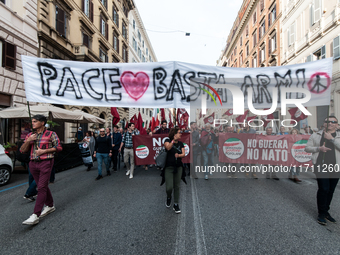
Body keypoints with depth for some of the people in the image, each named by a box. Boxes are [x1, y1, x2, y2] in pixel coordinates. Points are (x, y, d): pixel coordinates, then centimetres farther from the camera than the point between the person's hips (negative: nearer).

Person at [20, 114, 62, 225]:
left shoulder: (51, 134, -4)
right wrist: (28, 141, -8)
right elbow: (22, 150, 9)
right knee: (42, 186, 15)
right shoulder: (30, 135, 11)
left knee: (42, 188, -9)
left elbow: (59, 147, -6)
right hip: (33, 163, 6)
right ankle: (50, 206, 32)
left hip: (46, 163, -6)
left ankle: (35, 216, -9)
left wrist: (44, 151, -14)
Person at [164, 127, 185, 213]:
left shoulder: (181, 143, 10)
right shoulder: (168, 140, -2)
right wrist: (173, 140, -26)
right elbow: (168, 148, -22)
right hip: (169, 167, -4)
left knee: (177, 186, 8)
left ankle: (176, 204, 23)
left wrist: (178, 155, -18)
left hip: (178, 167, 4)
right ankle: (168, 197, 25)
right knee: (169, 187, -10)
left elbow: (183, 154, 1)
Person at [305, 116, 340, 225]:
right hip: (321, 166, -2)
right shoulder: (316, 135, 5)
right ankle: (321, 213, 5)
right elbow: (307, 148, 4)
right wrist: (319, 148, -11)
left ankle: (325, 211, 28)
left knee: (330, 190, 11)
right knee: (323, 189, -8)